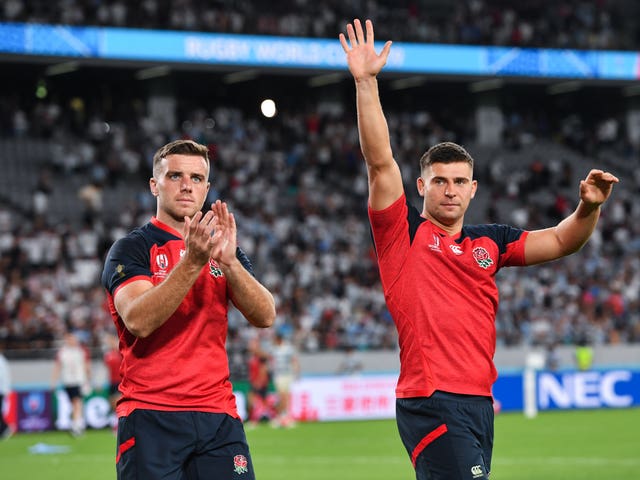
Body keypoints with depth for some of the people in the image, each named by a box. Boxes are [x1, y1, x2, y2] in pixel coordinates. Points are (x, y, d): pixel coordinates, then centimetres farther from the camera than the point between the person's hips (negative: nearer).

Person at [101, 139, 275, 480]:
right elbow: (138, 320, -17)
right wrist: (193, 262, -25)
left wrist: (229, 261, -15)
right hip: (150, 416, -4)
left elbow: (265, 317, 1)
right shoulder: (130, 249, 1)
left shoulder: (222, 248, 15)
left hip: (218, 414, 4)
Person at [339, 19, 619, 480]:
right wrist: (366, 82, -14)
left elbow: (559, 242, 21)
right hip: (432, 402, -7)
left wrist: (588, 208, 1)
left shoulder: (489, 241, 16)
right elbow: (380, 161, -8)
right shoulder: (403, 231, 1)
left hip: (479, 402, 7)